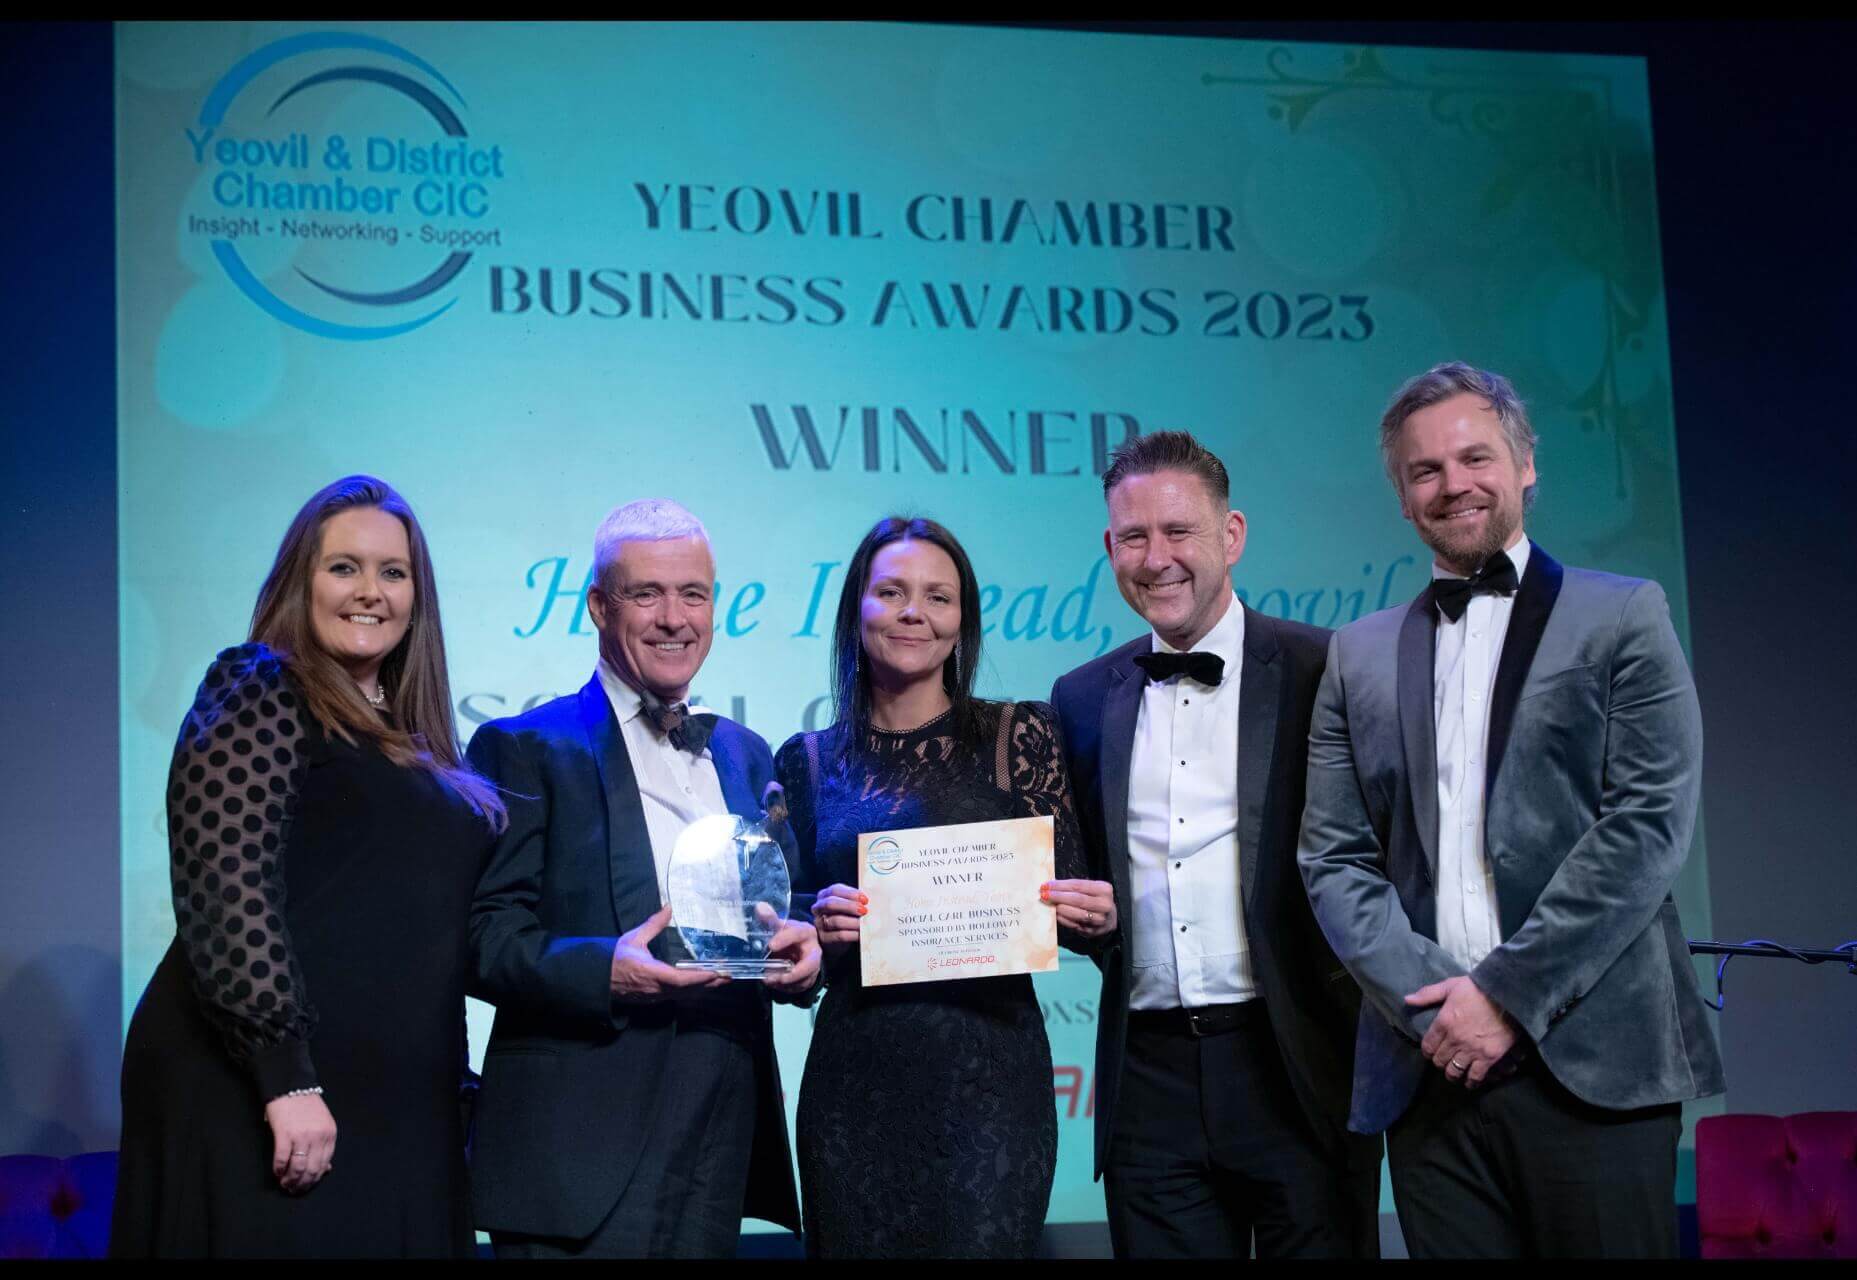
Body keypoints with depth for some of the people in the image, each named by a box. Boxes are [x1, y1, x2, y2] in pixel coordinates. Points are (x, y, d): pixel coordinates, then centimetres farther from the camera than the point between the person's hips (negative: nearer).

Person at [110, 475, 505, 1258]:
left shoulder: (412, 739, 17)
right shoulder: (258, 693, -5)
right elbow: (228, 891, -17)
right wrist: (286, 1078, -22)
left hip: (395, 1116, 8)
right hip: (261, 1107, -7)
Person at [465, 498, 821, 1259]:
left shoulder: (745, 756, 17)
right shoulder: (526, 748, -2)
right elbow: (487, 938, -8)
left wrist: (799, 944, -4)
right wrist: (603, 971, -24)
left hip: (725, 1136, 5)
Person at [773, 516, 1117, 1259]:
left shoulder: (1018, 736, 2)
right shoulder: (809, 762, 8)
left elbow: (1068, 903, 4)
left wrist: (1095, 918, -17)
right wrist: (817, 925, -10)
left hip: (990, 1070, -2)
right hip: (854, 1079, 2)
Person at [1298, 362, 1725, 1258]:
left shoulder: (1622, 617, 5)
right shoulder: (1359, 656, 14)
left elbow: (1649, 823, -5)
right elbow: (1333, 859, 8)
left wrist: (1507, 992, -10)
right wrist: (1430, 1003, -7)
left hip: (1592, 1060, -2)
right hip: (1432, 1066, 3)